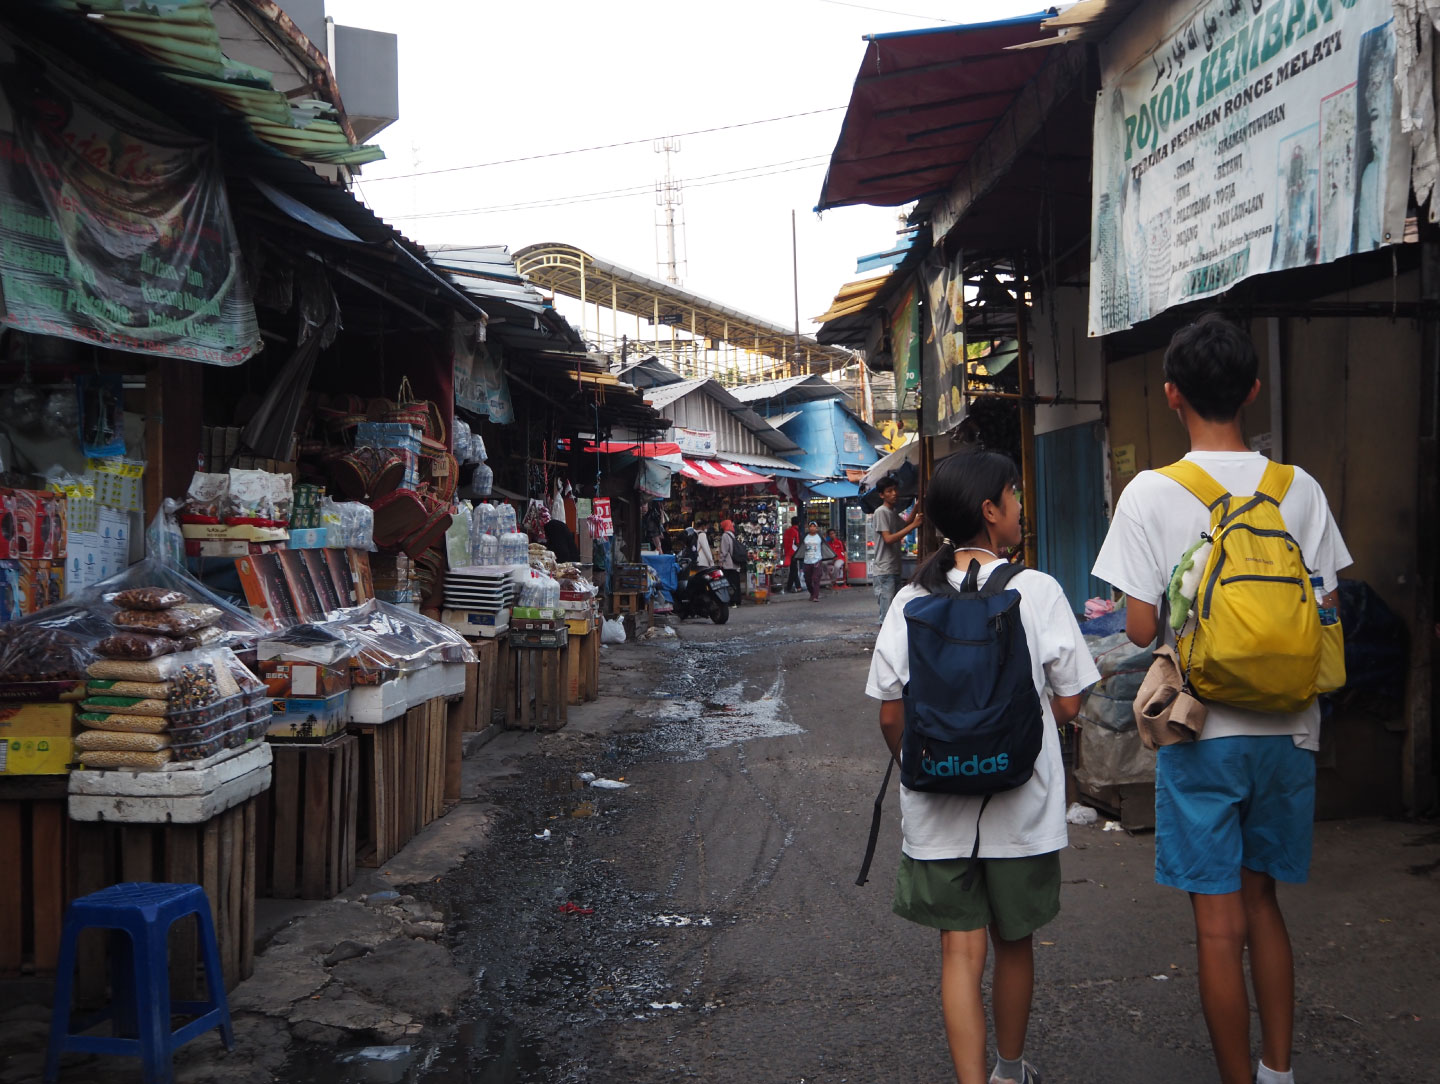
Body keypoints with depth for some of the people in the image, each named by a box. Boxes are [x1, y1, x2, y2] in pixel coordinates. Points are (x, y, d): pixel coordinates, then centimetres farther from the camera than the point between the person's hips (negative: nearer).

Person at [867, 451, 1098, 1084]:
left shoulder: (911, 600, -4)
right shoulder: (1036, 590, -10)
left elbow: (890, 714, -1)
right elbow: (1067, 705, -6)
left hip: (937, 811, 1)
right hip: (1021, 802, -1)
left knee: (960, 950, 7)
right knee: (1014, 941, 18)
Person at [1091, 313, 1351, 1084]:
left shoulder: (1151, 494, -11)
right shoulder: (1301, 489, -1)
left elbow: (1140, 629, -11)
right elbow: (1328, 615, 1)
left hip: (1203, 731, -4)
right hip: (1287, 730, 4)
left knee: (1219, 925, 5)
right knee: (1261, 900, 20)